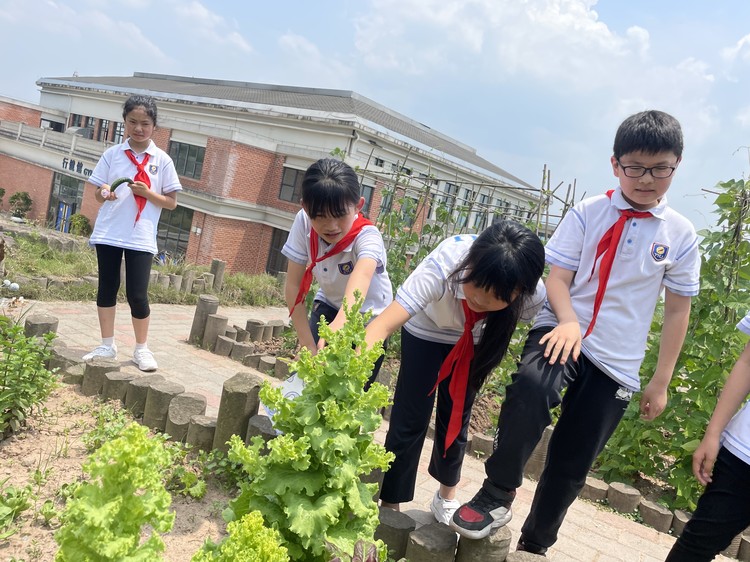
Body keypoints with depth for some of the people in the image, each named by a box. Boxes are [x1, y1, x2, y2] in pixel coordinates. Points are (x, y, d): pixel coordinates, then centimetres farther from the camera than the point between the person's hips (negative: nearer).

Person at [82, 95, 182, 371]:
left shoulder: (162, 160, 0)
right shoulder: (112, 154, 5)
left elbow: (171, 202, 2)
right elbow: (97, 193, 8)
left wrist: (148, 193, -15)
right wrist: (104, 192, -15)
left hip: (141, 238, -2)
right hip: (108, 233, 3)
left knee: (137, 294, -3)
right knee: (107, 288, 9)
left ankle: (142, 349, 13)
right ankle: (107, 345, 22)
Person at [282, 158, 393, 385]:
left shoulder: (368, 236, -32)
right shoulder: (304, 222, -22)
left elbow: (362, 274, -54)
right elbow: (293, 286, -19)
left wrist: (341, 322, -74)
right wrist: (309, 346, -24)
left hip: (368, 318, -2)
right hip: (328, 305, 3)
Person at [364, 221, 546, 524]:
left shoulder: (534, 296, -35)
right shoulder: (444, 265, -45)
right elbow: (382, 326, -54)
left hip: (472, 342, 2)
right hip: (425, 331, -2)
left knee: (455, 421, 10)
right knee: (409, 421, -5)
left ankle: (446, 497, 39)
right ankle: (389, 506, 18)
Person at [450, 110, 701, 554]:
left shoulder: (681, 234, 2)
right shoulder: (588, 213, -1)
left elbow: (678, 310, 7)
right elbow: (558, 277, -3)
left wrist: (661, 382, 7)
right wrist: (568, 321, -24)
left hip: (617, 362, 2)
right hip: (565, 333, -1)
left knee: (572, 465, 7)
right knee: (531, 385, -36)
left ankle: (535, 544, 31)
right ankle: (498, 495, -16)